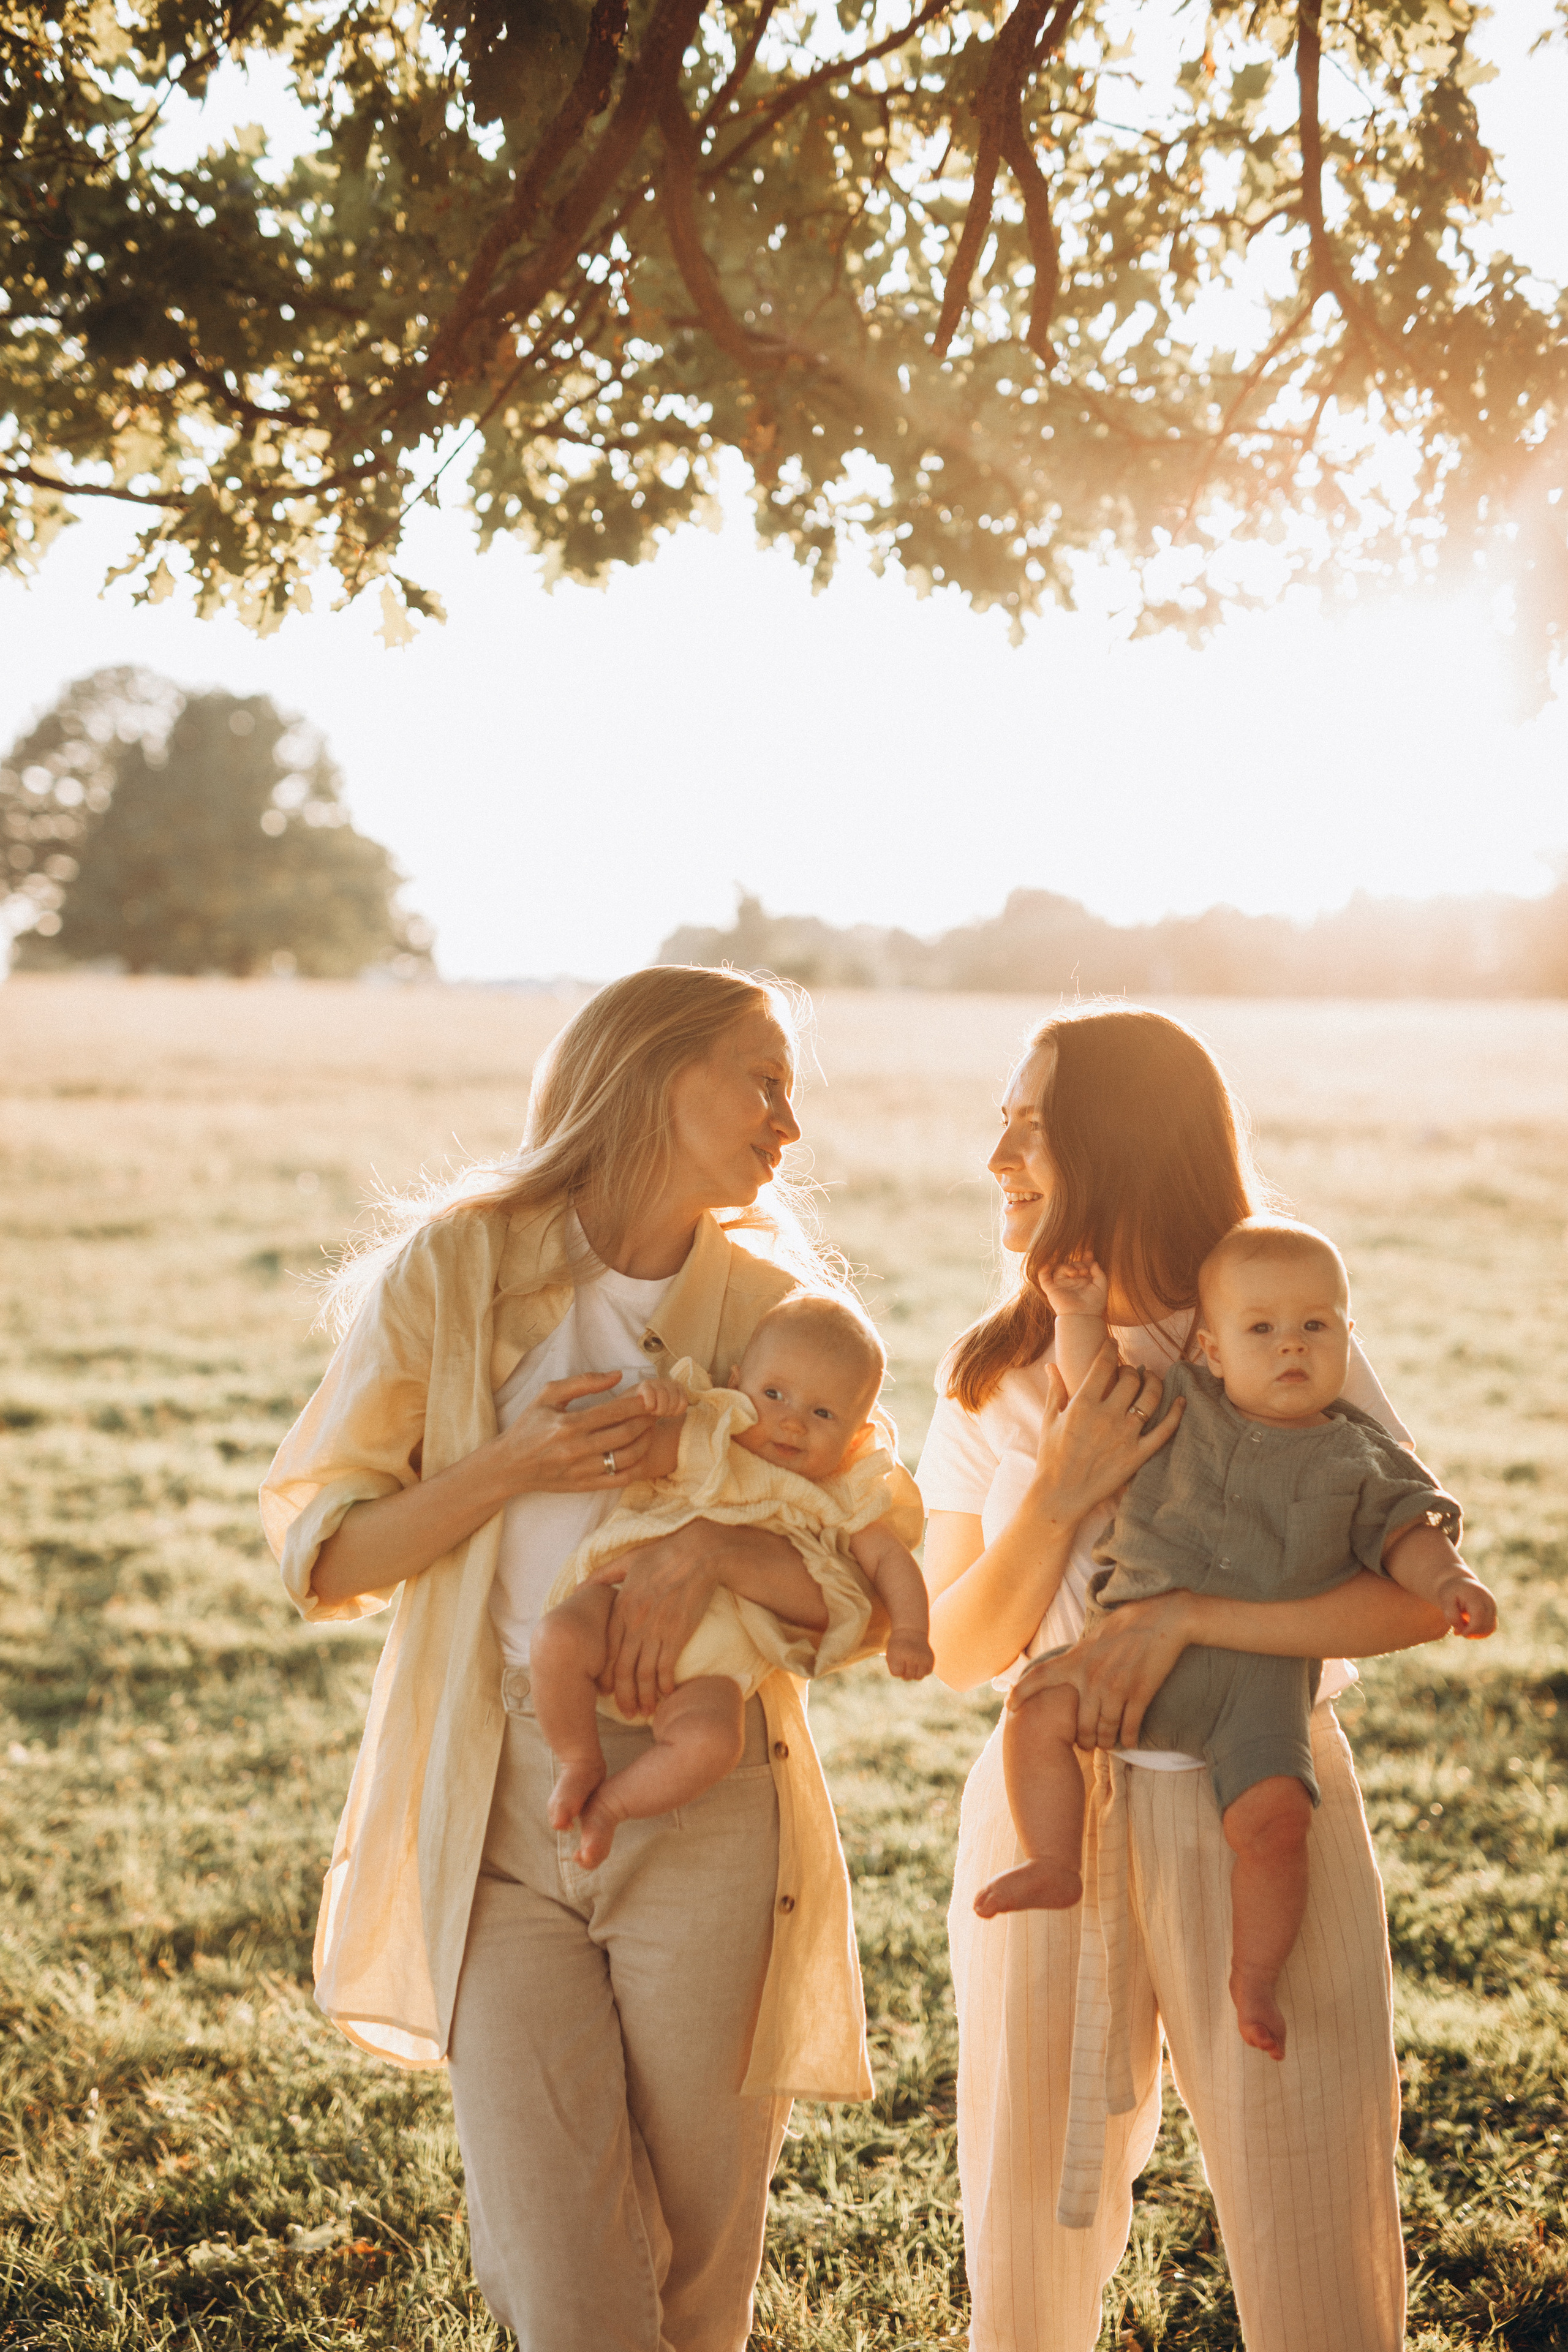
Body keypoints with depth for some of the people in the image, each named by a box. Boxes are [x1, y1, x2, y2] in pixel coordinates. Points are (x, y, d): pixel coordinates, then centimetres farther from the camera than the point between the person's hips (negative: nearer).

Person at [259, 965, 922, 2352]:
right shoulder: (456, 1267, 1)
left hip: (705, 1808, 2)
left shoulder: (773, 1302, 7)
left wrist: (720, 1547, -15)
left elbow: (892, 1552, 3)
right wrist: (508, 1469, -13)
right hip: (498, 1808, -2)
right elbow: (321, 1552, 2)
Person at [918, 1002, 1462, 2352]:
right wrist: (1059, 1496, -14)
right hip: (1048, 1821, 3)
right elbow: (960, 1654, 2)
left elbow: (1427, 1595, -12)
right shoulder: (995, 1380, 5)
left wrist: (1186, 1614, -20)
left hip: (1260, 1825, -3)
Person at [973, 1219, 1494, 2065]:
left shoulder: (1357, 1457, 8)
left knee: (1274, 1814, -20)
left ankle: (1253, 1980, -1)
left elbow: (1406, 1532, 8)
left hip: (1260, 1671, -2)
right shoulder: (1175, 1407, 11)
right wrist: (1081, 1317, 9)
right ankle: (1055, 1865, 5)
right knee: (1038, 1714, -15)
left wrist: (1447, 1581, -11)